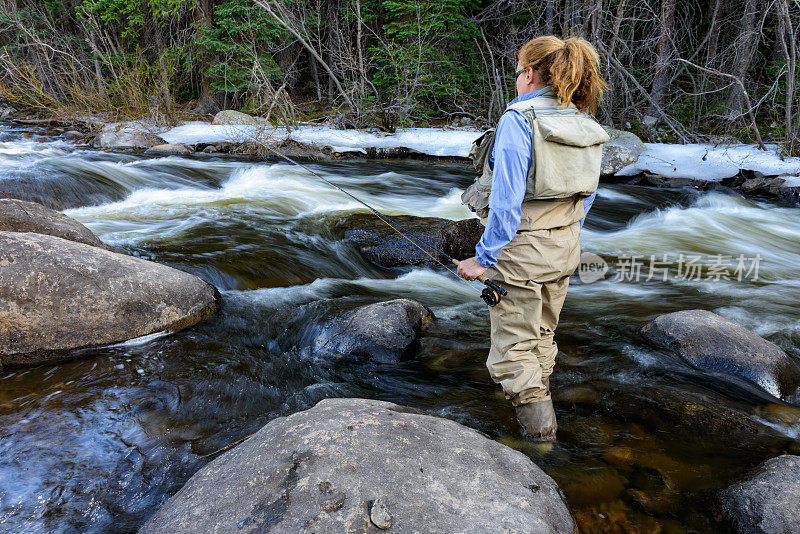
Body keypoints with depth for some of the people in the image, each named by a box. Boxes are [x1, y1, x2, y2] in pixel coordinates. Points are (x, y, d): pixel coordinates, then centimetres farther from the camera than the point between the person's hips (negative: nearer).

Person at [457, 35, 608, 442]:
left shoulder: (518, 120, -17)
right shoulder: (584, 125, 5)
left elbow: (507, 200, -21)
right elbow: (586, 195, 11)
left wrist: (484, 257, -15)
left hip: (520, 248, -8)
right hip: (565, 248, 8)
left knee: (515, 344, 6)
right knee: (542, 334, 25)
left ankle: (538, 431, 15)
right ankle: (533, 398, 45)